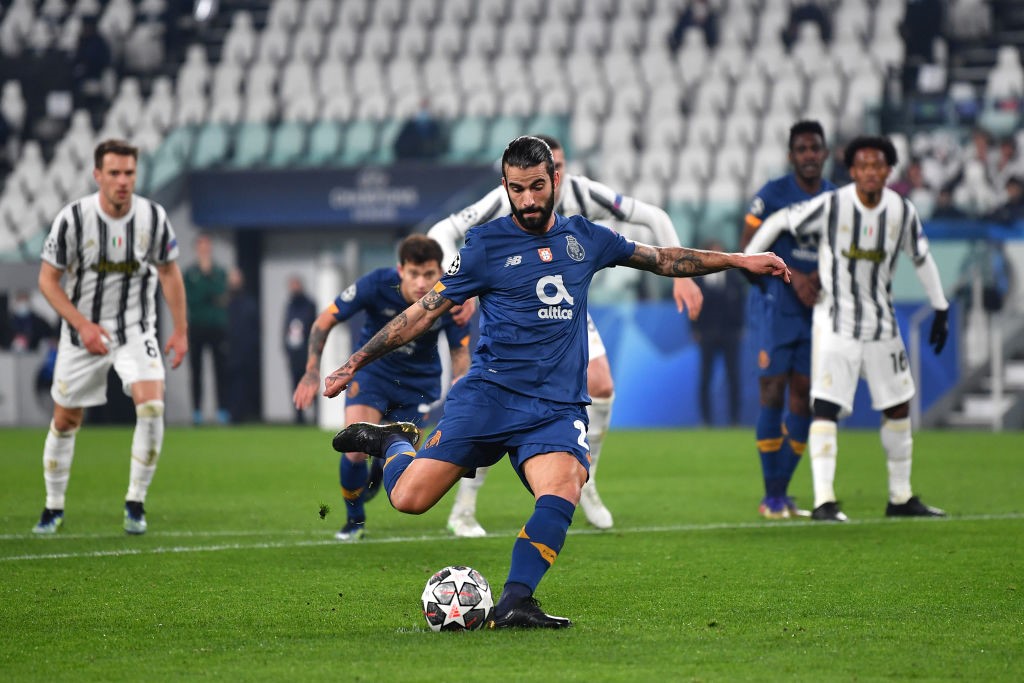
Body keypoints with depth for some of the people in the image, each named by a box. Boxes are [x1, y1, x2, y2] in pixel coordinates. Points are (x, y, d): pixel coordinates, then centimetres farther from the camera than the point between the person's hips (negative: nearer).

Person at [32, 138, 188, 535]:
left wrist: (180, 330, 3)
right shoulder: (73, 218, -16)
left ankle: (135, 502, -7)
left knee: (152, 405, -22)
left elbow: (169, 273, 6)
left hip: (136, 331, 0)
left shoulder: (153, 217, -9)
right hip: (83, 333, 0)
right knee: (65, 420, 7)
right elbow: (48, 280, -9)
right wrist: (83, 325, -18)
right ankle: (54, 508, 28)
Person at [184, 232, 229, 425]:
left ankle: (222, 410, -2)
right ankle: (197, 411, 6)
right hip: (196, 327, 0)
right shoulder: (189, 273, 5)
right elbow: (188, 298, -6)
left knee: (221, 370, -3)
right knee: (196, 371, 2)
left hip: (218, 327, 0)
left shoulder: (220, 272, 8)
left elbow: (223, 294, -8)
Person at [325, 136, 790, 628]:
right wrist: (354, 364, 4)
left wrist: (739, 260, 25)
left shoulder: (584, 238, 13)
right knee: (410, 498, -14)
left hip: (558, 407, 2)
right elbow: (426, 311, 7)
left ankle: (514, 604, -29)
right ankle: (392, 444, 19)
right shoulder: (486, 245, 3)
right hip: (490, 393, -2)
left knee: (563, 489, -29)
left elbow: (660, 258, 26)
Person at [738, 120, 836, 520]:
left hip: (815, 307, 6)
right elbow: (747, 250, -9)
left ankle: (782, 492, 13)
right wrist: (793, 276, -16)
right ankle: (771, 498, -4)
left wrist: (823, 276, -5)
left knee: (803, 397, 5)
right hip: (774, 303, -6)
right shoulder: (773, 195, -8)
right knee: (773, 392, -8)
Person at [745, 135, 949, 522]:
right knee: (826, 408, -15)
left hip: (881, 323, 5)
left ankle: (901, 498, 22)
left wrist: (941, 309, 15)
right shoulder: (831, 206, -16)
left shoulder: (902, 211, -3)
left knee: (898, 409, 10)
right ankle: (823, 500, -16)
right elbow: (778, 222, -4)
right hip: (835, 323, -5)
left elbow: (922, 258, 12)